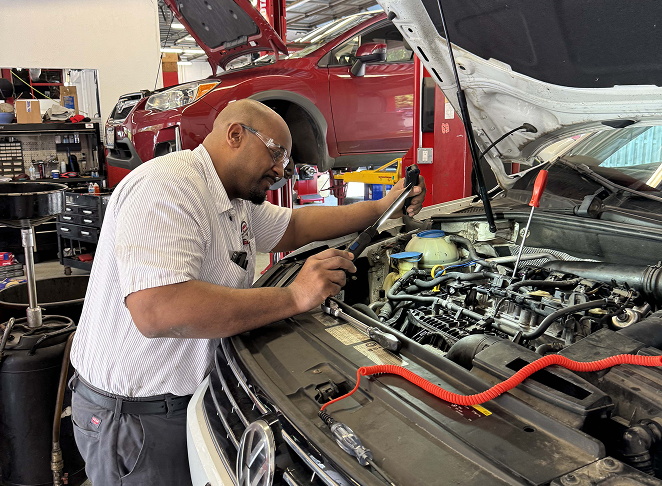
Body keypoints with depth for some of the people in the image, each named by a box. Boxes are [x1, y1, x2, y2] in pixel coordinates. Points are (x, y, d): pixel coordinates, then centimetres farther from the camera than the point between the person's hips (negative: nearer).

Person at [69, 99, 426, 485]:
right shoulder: (167, 187, -26)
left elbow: (293, 228, 19)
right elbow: (156, 312, -38)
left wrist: (383, 208, 14)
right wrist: (294, 297, -34)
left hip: (190, 394, 10)